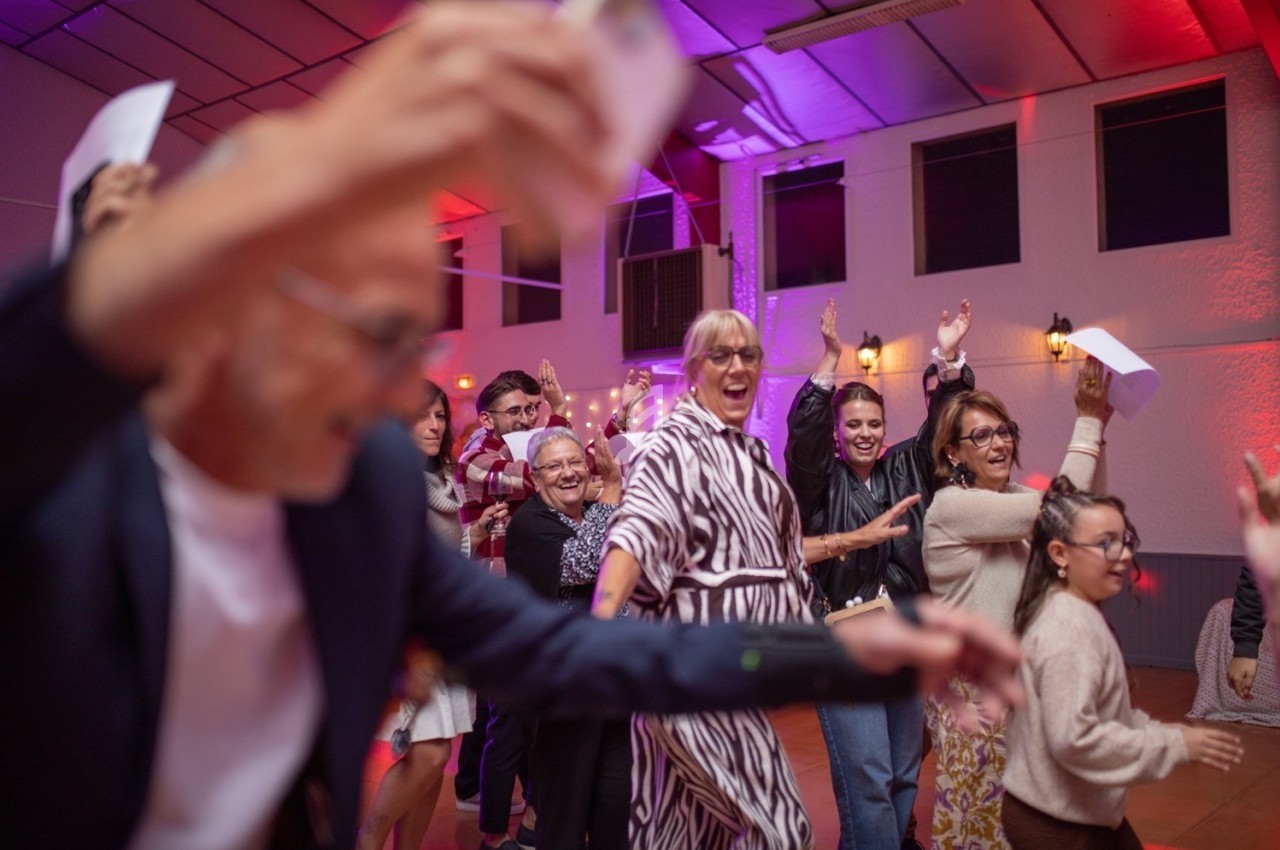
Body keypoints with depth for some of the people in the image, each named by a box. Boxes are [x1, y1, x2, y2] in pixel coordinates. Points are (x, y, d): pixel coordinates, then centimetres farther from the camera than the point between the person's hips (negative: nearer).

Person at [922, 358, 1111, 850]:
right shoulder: (951, 504, -17)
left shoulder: (1014, 497, 7)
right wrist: (1088, 422, -18)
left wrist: (1096, 428, -11)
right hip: (972, 687, -7)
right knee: (978, 809, 5)